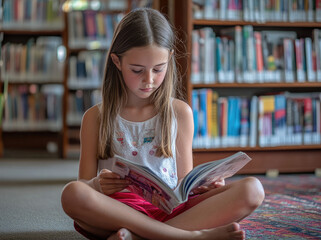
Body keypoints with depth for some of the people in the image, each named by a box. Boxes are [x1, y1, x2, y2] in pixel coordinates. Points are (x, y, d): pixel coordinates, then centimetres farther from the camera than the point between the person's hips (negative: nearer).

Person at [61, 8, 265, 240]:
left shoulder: (180, 112, 12)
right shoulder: (96, 118, 8)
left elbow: (184, 181, 15)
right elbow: (83, 185, 6)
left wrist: (203, 184, -9)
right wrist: (97, 185, -18)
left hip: (170, 209, 2)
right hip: (119, 210, -1)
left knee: (252, 190, -20)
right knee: (71, 193, -35)